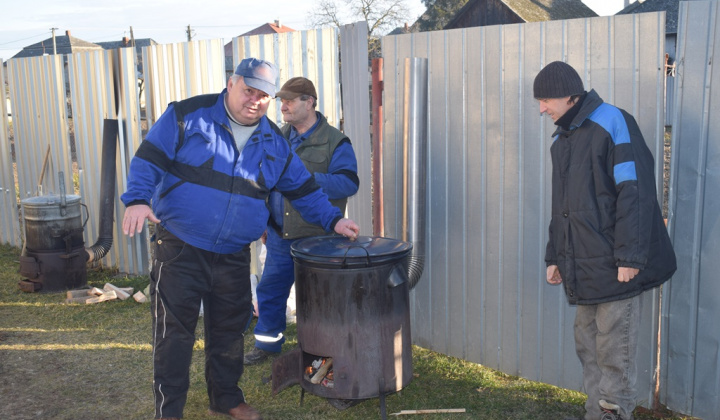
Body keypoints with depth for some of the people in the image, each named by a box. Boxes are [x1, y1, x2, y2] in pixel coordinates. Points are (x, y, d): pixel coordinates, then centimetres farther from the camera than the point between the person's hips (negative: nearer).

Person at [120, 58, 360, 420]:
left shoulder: (274, 142, 9)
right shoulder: (187, 116, -4)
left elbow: (303, 189, 14)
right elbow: (149, 159, -6)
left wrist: (333, 220, 3)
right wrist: (137, 199, -22)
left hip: (233, 256, 4)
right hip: (180, 250, -4)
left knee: (229, 329, 15)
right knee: (174, 331, -1)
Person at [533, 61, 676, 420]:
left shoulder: (612, 123, -9)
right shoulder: (561, 138, 16)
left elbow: (634, 193, -16)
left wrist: (629, 257, -19)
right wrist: (554, 256, 18)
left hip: (613, 266, -8)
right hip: (582, 269, 8)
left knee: (614, 350, -2)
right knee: (588, 345, 13)